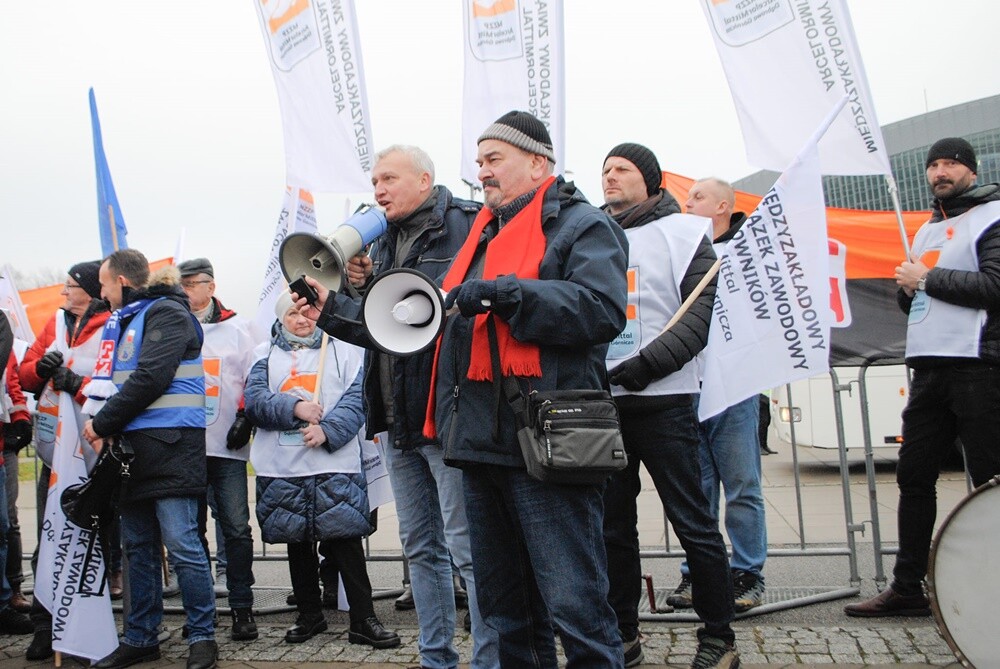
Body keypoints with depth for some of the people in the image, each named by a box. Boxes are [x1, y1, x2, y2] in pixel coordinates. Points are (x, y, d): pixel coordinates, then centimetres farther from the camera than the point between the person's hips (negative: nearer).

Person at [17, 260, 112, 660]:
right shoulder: (56, 322, 13)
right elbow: (23, 374, 13)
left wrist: (78, 385, -23)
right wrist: (40, 368, -7)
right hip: (53, 448, 6)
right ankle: (45, 628, 20)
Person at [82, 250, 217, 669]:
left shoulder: (167, 314, -6)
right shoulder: (123, 320, 21)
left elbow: (150, 379, -15)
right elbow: (109, 381, 19)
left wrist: (102, 424, -9)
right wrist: (103, 429, 1)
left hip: (169, 445, -9)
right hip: (130, 446, 9)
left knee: (182, 544, -8)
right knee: (137, 547, 12)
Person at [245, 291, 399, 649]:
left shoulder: (343, 350, 8)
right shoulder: (265, 354, 13)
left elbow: (356, 399, -3)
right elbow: (254, 400, 0)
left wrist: (327, 431, -18)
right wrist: (294, 408, -16)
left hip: (336, 465, -2)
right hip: (281, 468, 3)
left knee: (347, 539, -5)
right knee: (297, 542, 12)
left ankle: (363, 620, 2)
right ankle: (309, 615, 26)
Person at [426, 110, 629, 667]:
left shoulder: (581, 224, -2)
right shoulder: (484, 233, 22)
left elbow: (603, 308, -20)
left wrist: (506, 293, -22)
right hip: (481, 439, 9)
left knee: (573, 601, -5)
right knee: (504, 605, 17)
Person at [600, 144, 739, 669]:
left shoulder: (681, 232, 3)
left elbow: (702, 312, -6)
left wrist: (649, 363, -17)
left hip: (663, 401, -4)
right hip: (602, 403, 5)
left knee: (692, 522, 0)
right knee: (613, 524, 10)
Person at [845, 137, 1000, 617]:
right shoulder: (927, 229, 23)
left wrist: (928, 278, -9)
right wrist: (908, 285, 4)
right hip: (928, 368, 8)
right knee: (913, 476, 7)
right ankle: (907, 587, 14)